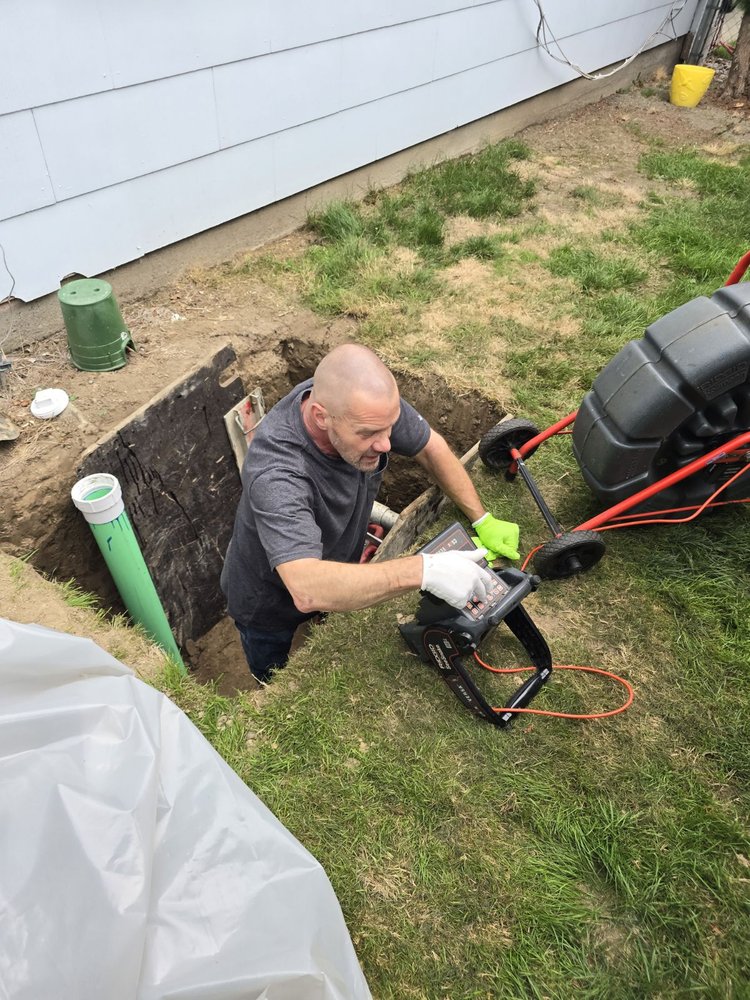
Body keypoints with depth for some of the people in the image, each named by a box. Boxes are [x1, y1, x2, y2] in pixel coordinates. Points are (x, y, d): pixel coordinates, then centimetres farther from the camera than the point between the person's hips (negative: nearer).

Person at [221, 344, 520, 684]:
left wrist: (482, 520, -11)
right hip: (271, 607, -4)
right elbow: (307, 589, -58)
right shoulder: (274, 473, -47)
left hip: (336, 580, 5)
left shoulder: (371, 403, -27)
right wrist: (423, 570, -61)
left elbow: (431, 447, -9)